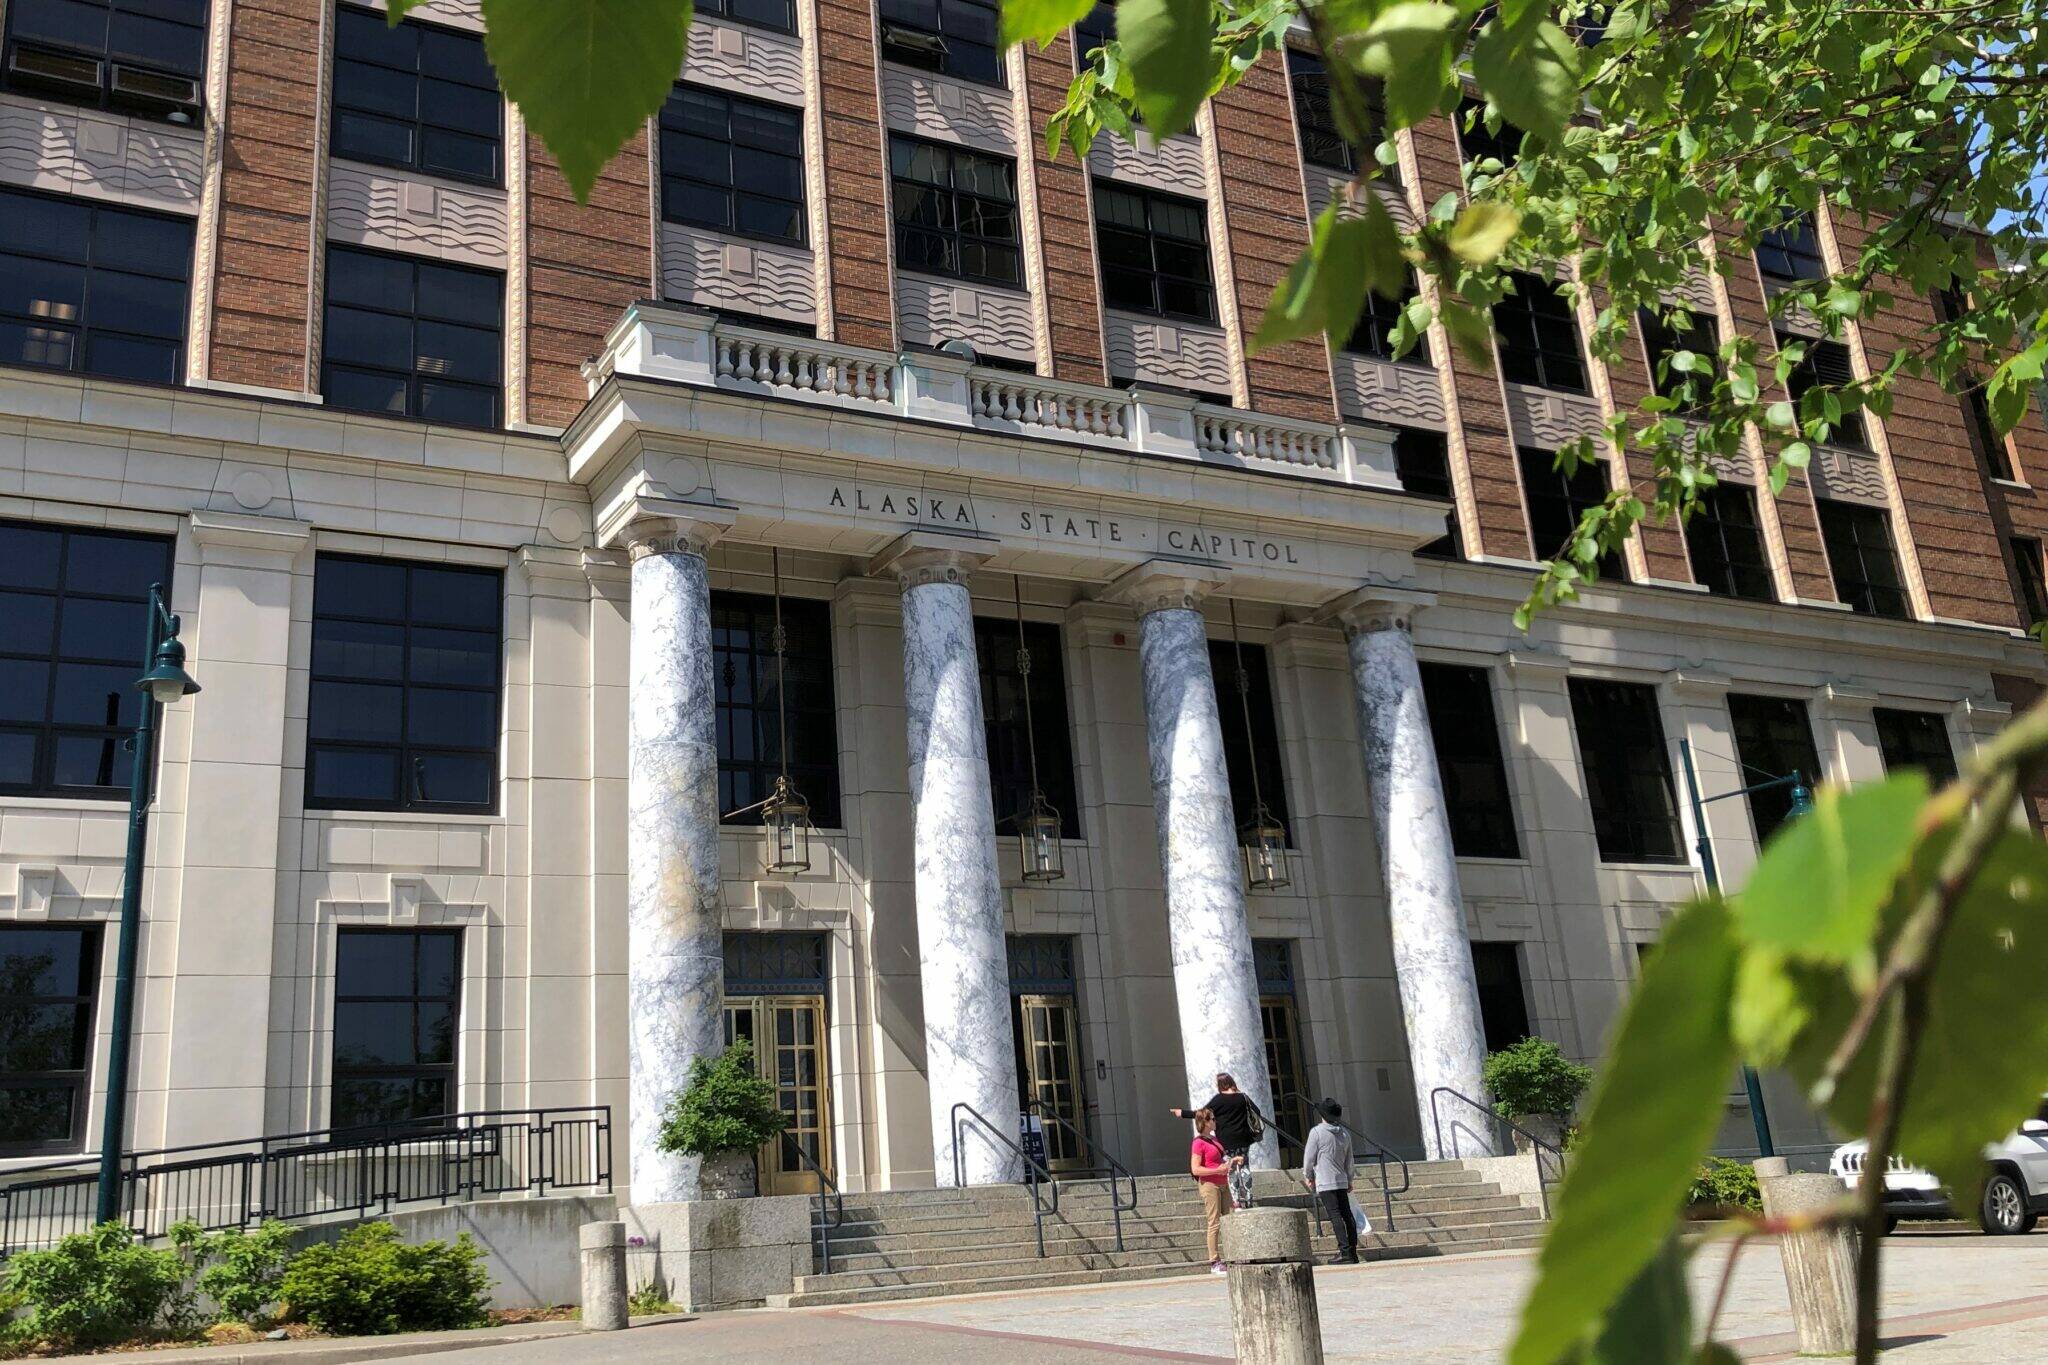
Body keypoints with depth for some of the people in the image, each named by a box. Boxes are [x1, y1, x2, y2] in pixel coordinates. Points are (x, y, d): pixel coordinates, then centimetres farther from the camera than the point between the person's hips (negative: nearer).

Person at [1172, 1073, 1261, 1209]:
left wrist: (1182, 1113, 0)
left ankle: (1236, 1201, -3)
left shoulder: (1219, 1099, -9)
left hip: (1226, 1141, -4)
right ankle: (1247, 1201, 9)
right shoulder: (1243, 1097, 3)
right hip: (1243, 1140, 4)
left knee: (1231, 1171, 2)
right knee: (1244, 1169, 9)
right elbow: (1256, 1112, 11)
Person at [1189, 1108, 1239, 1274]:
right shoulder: (1199, 1143, -13)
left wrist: (1233, 1159, 10)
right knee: (1215, 1223, -6)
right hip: (1209, 1184, -9)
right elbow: (1195, 1169, -19)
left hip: (1222, 1184, 9)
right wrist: (1218, 1170, -23)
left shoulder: (1214, 1139, 13)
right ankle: (1215, 1264, 0)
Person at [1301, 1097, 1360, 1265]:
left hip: (1325, 1182, -6)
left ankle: (1345, 1252, -14)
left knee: (1335, 1216, -9)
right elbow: (1349, 1159, 16)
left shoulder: (1317, 1132, -9)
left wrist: (1307, 1176, 9)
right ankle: (1353, 1252, 10)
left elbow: (1309, 1157, -6)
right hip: (1342, 1181, 6)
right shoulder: (1345, 1132, 9)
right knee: (1347, 1215, 8)